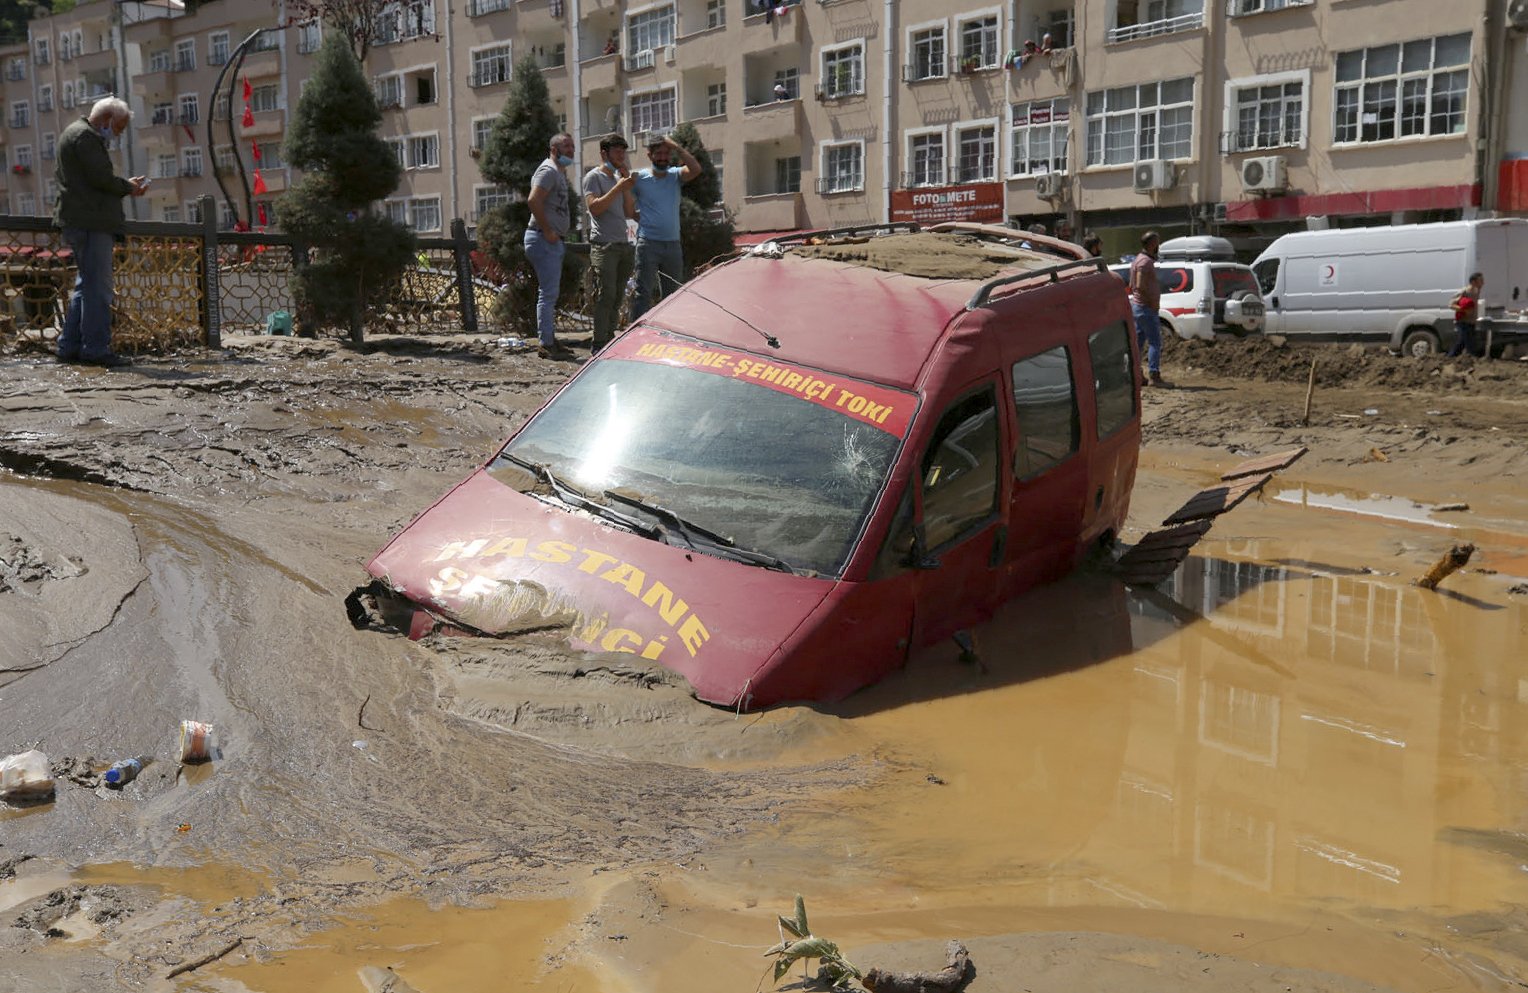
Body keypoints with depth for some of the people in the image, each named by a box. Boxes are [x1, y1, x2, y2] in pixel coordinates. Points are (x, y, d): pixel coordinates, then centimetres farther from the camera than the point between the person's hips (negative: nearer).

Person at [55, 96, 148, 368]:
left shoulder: (75, 133, 24)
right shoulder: (86, 136, -10)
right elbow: (102, 178, -18)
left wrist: (127, 186, 11)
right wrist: (129, 187, -1)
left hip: (78, 222, 11)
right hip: (91, 223, -11)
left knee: (86, 286, 14)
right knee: (98, 287, -10)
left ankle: (70, 346, 16)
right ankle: (96, 348, -10)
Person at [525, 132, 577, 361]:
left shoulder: (560, 172, 21)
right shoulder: (548, 170, -11)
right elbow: (533, 200, -24)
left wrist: (555, 232, 15)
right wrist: (547, 231, -22)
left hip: (554, 240, 11)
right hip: (544, 239, -11)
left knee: (550, 292, 14)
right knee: (548, 292, -11)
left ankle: (549, 338, 21)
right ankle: (546, 344, -10)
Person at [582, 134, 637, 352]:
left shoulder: (620, 178, 22)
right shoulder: (594, 177, 0)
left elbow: (629, 212, 15)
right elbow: (594, 207, -15)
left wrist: (627, 186, 5)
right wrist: (619, 187, -17)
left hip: (623, 244, 7)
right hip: (603, 244, -7)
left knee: (617, 296, 6)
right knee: (605, 295, -12)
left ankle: (609, 339, 10)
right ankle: (599, 344, -12)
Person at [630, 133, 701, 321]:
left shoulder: (675, 175, 8)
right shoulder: (639, 178, 1)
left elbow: (695, 169, -12)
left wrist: (677, 147, -11)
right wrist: (640, 218, -3)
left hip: (673, 244, 4)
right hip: (648, 243, -4)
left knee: (672, 295, 11)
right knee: (643, 293, -8)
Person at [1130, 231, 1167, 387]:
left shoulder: (1140, 259, 17)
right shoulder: (1145, 261, -15)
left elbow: (1132, 286, 22)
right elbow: (1140, 286, -25)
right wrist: (1152, 302, -18)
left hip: (1137, 305, 10)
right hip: (1146, 308, -10)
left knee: (1138, 342, 11)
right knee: (1155, 342, -10)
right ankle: (1154, 376, -13)